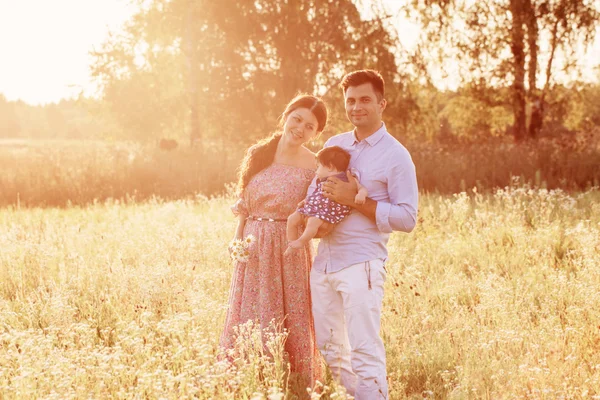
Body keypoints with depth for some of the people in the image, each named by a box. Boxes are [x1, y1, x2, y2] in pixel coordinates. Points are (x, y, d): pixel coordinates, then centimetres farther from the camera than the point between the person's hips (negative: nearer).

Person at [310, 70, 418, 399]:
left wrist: (355, 200, -17)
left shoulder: (396, 156, -6)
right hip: (323, 259, 7)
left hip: (361, 263, -7)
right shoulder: (334, 144, 12)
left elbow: (407, 218, -11)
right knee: (328, 347, 14)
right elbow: (314, 192, 21)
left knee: (364, 350, -7)